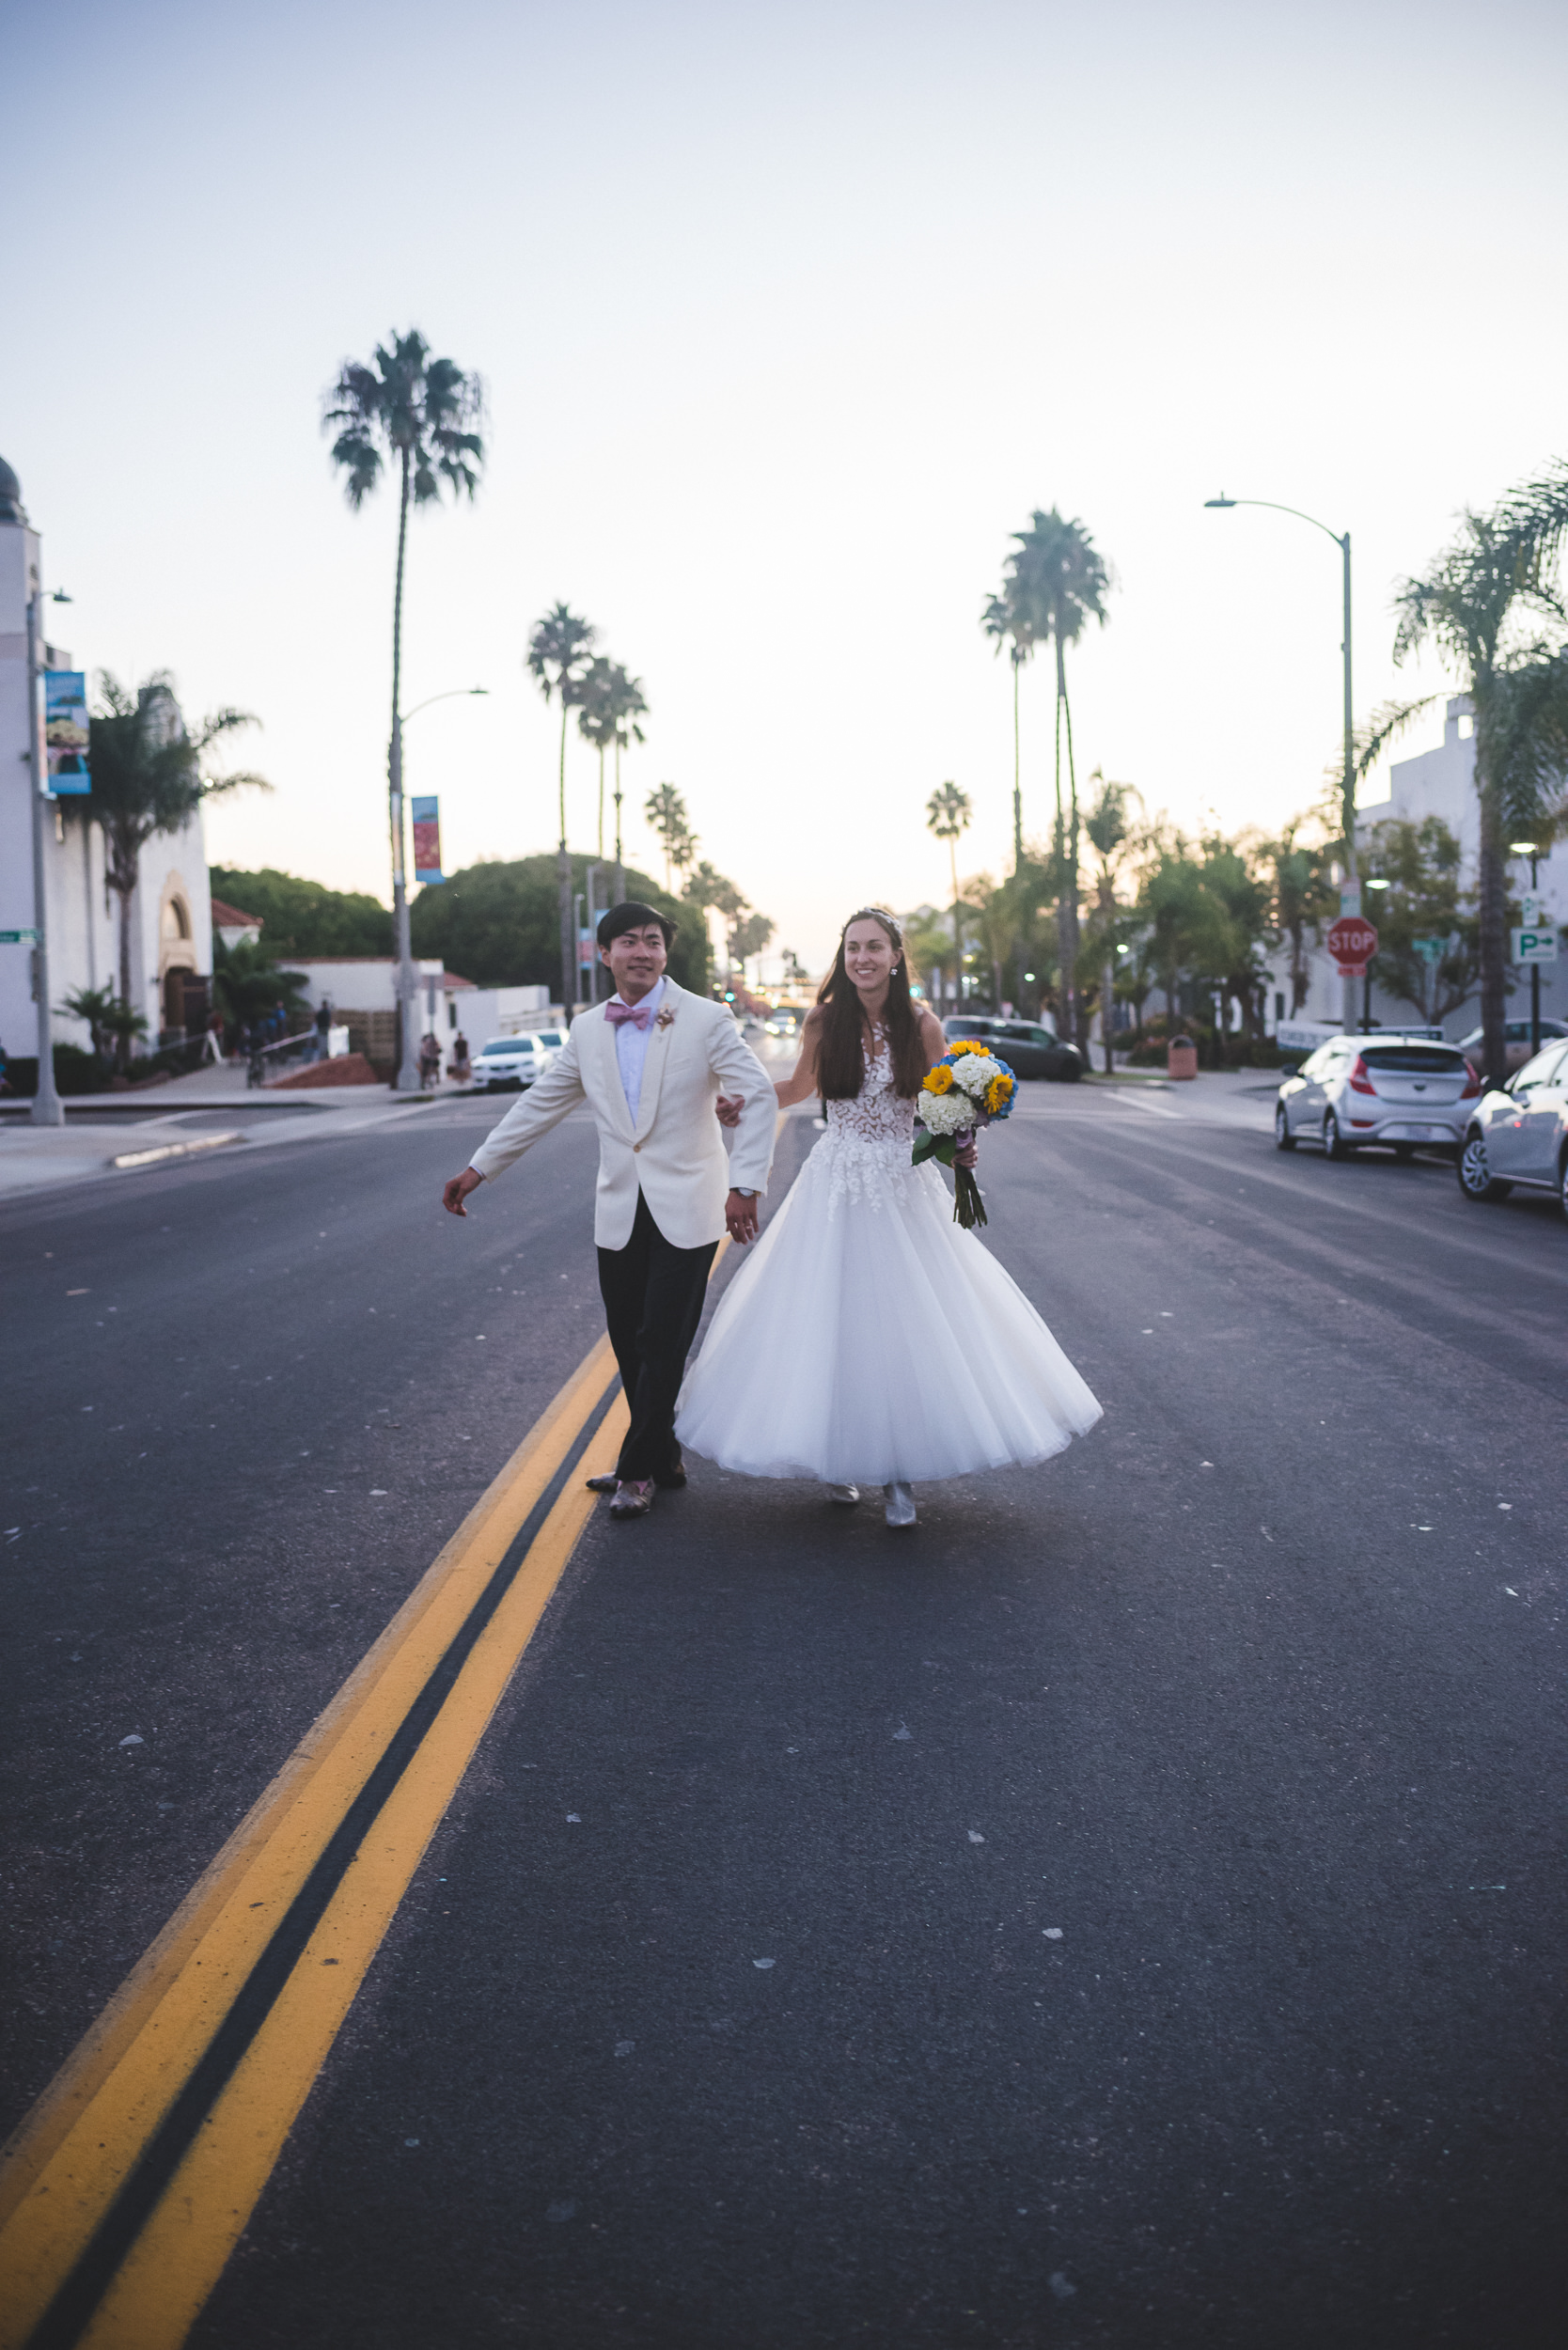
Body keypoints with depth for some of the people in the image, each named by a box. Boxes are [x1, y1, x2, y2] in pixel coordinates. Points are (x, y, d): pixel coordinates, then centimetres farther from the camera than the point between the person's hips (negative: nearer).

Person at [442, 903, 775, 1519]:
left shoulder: (706, 1020, -5)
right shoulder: (587, 1030, 9)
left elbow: (758, 1098, -9)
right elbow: (540, 1104, 15)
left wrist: (745, 1183, -19)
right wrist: (478, 1168, 14)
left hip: (686, 1211, -4)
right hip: (620, 1212, 4)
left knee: (663, 1342, -3)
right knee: (629, 1344, 8)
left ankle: (637, 1470, 11)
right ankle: (662, 1459, 24)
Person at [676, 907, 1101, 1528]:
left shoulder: (921, 1024, -4)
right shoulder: (823, 1021, -2)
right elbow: (799, 1088, 14)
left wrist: (961, 1144, -15)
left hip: (904, 1186, 0)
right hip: (836, 1186, 1)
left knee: (908, 1321, -2)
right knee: (831, 1319, 3)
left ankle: (899, 1474, 9)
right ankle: (838, 1457, 23)